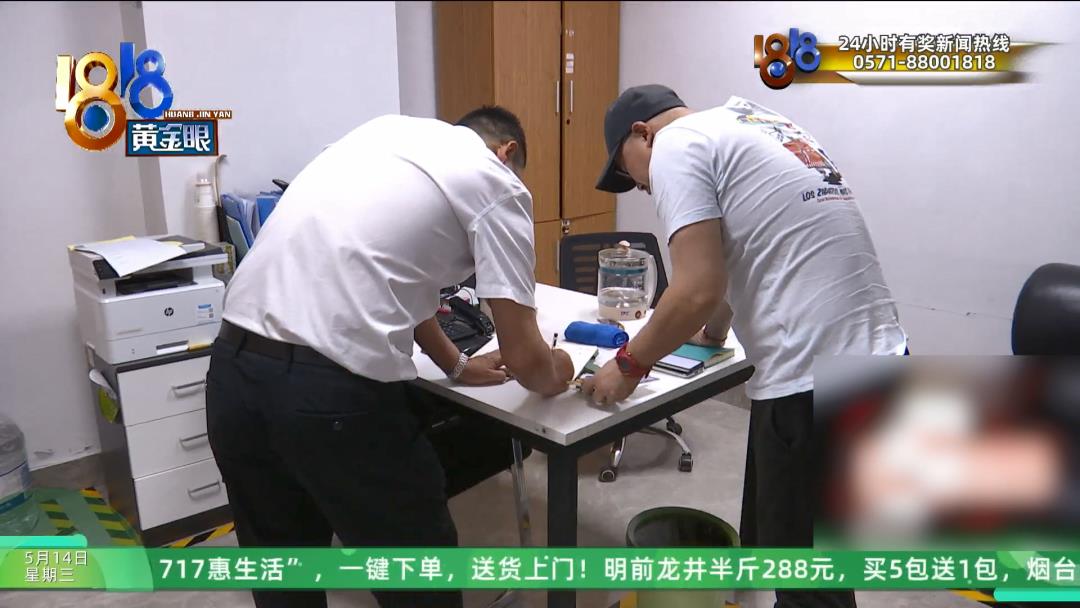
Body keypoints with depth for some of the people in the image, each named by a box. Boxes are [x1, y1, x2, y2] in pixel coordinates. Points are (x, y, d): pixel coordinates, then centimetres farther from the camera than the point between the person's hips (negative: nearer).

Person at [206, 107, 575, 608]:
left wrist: (455, 364, 39)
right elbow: (522, 357, 0)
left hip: (232, 369, 8)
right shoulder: (496, 182, 2)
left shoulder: (387, 129, 22)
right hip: (333, 391, -7)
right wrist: (553, 376, 24)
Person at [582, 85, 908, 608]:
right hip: (876, 360, 10)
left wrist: (629, 364, 0)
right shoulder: (757, 126, 23)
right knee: (774, 552, 23)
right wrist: (713, 331, 47)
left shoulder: (677, 144, -6)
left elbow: (699, 290, -16)